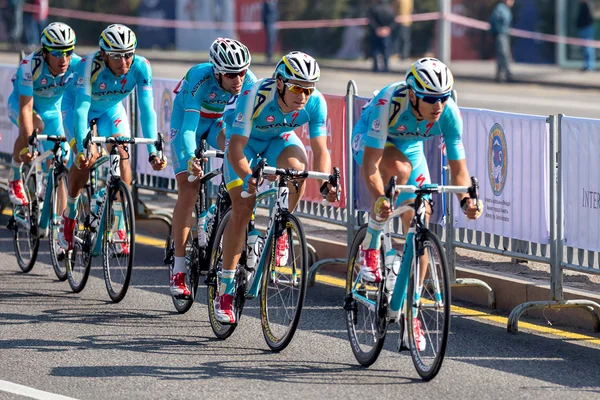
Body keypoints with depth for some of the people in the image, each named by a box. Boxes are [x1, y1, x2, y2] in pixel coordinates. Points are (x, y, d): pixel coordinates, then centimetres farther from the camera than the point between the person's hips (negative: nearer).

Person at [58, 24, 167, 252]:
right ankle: (69, 214, 3)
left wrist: (153, 152, -42)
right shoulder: (89, 65, -37)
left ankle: (119, 227, -12)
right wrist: (82, 148, -53)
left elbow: (147, 110, -32)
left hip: (111, 110, 2)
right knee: (87, 158, -23)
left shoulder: (141, 67, -30)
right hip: (77, 106, -2)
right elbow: (81, 108, -42)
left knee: (122, 156, -20)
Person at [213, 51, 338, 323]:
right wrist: (248, 177, -54)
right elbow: (236, 148, -36)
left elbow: (320, 150, -23)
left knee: (297, 167, -33)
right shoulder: (255, 96, -37)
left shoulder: (315, 103, -27)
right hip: (246, 141, -2)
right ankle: (225, 290, -6)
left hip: (280, 139, 2)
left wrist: (326, 182, -42)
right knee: (242, 208, -16)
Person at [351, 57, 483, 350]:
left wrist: (466, 200, -42)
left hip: (410, 147, 4)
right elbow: (370, 163, -40)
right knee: (400, 169, -38)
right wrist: (379, 197, -56)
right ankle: (369, 248, -18)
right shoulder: (390, 102, -39)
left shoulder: (449, 113, -28)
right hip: (369, 140, -4)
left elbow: (458, 168, -22)